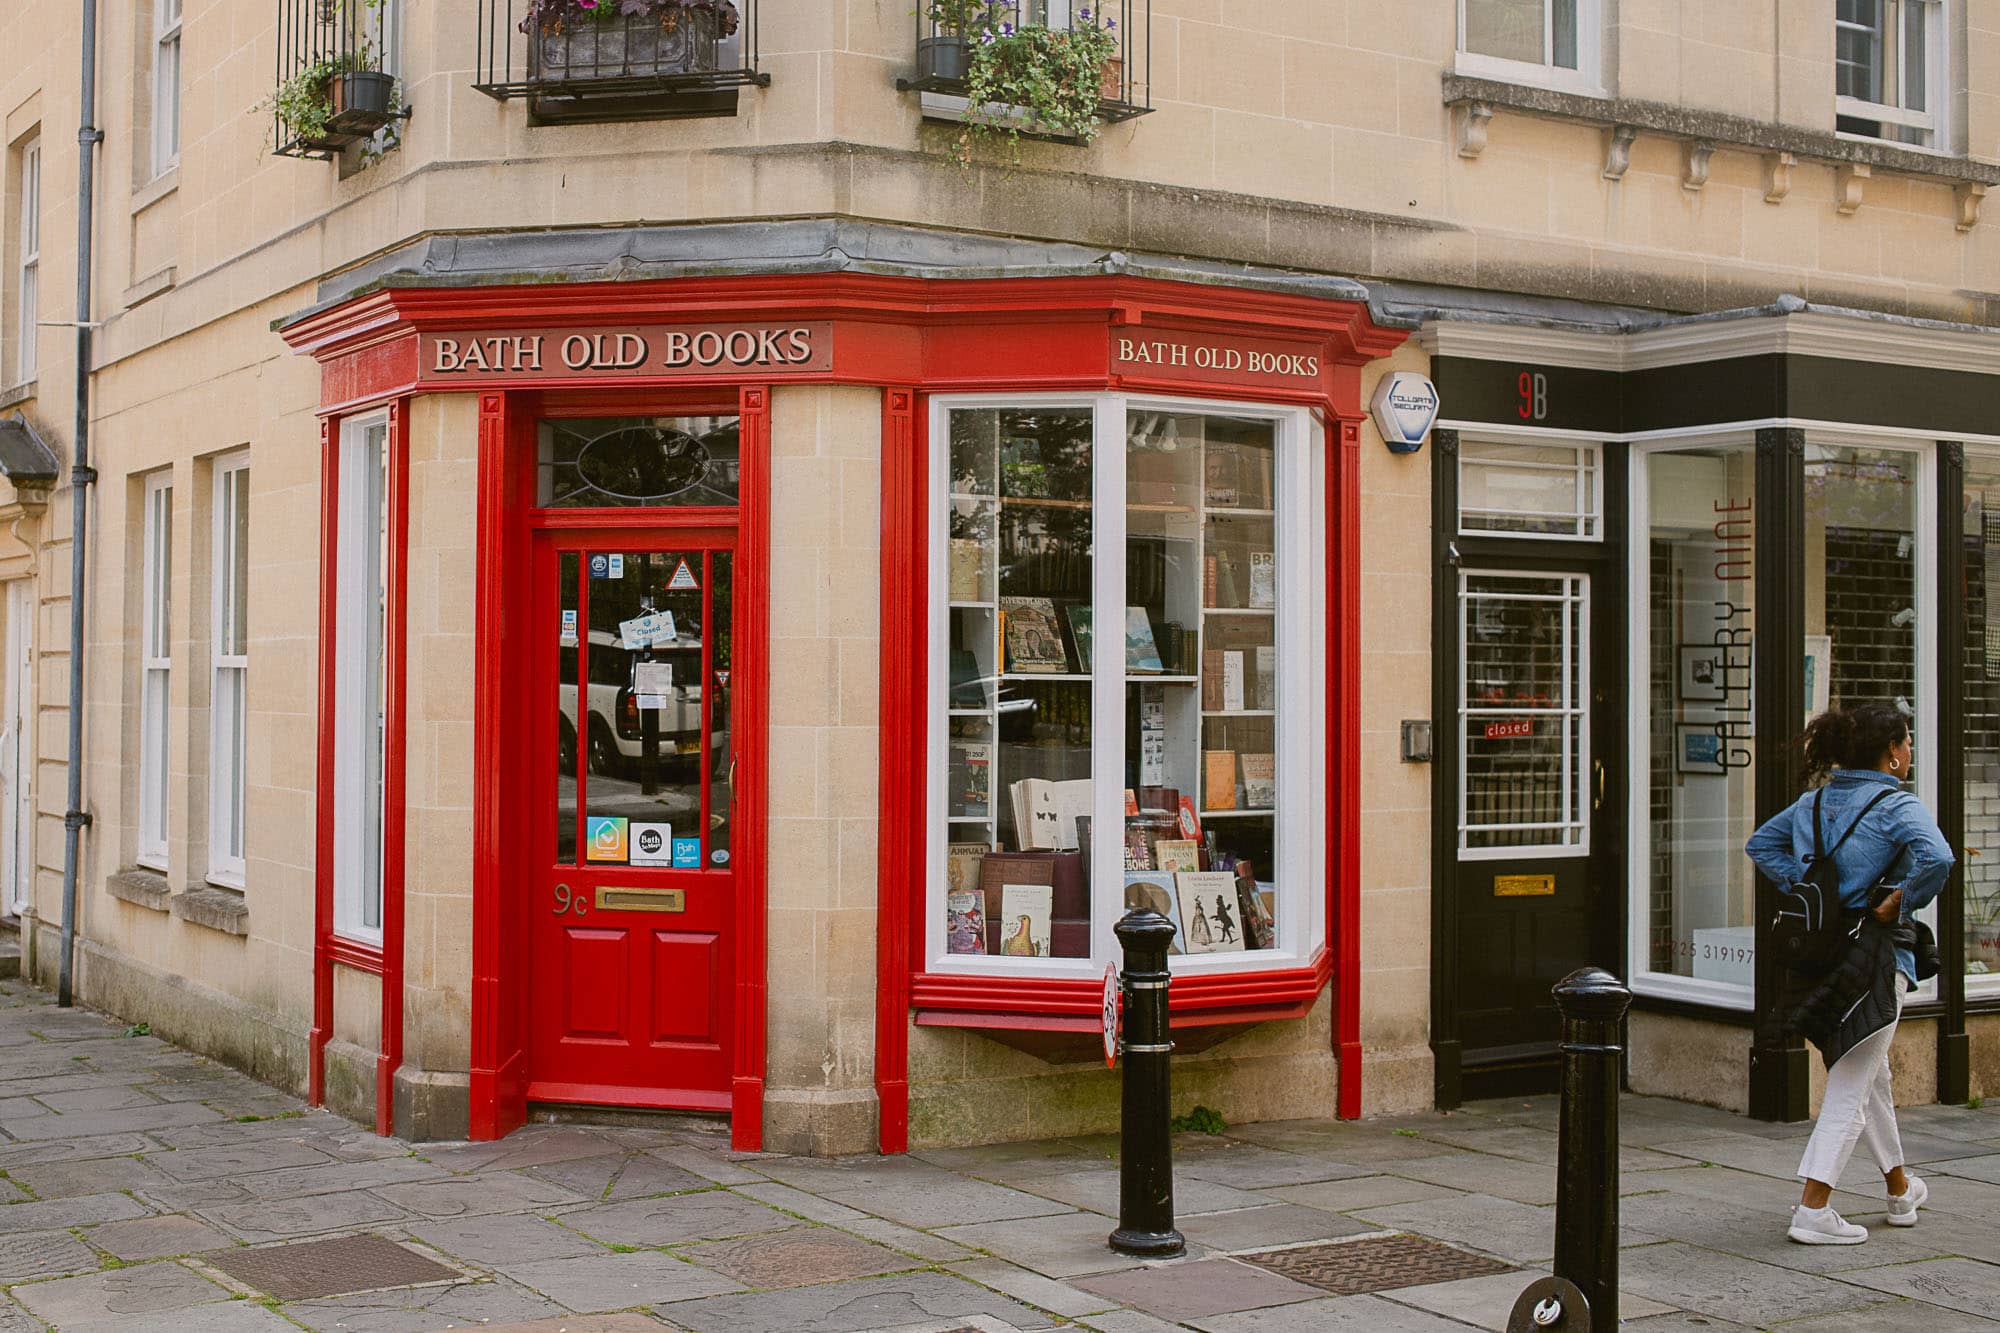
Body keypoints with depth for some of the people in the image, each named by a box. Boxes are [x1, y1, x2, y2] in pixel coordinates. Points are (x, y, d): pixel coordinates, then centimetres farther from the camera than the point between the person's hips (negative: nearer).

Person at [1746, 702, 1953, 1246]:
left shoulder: (1814, 801, 8)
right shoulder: (1897, 806, -13)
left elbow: (1760, 844, 19)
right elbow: (1936, 859, -31)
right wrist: (1899, 903, -17)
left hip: (1820, 950, 7)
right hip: (1873, 956, -7)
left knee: (1871, 1076, 23)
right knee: (1851, 1086, -3)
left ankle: (1901, 1190, 39)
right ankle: (1813, 1210, -6)